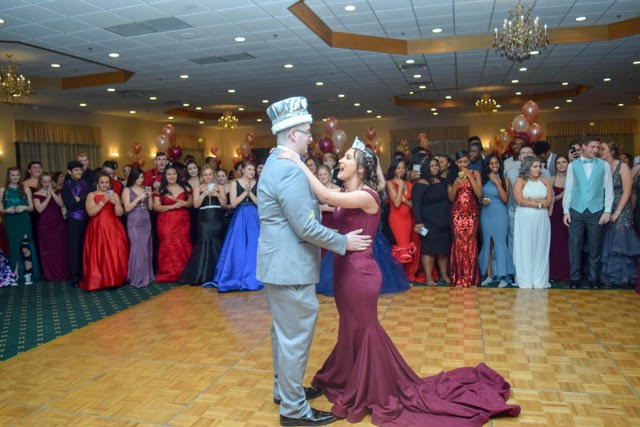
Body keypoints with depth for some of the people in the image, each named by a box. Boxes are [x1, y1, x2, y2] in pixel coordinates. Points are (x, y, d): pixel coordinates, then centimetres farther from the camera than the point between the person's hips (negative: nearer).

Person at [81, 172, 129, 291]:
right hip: (98, 229, -2)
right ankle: (99, 281, 0)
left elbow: (119, 213, 3)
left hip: (113, 228, 2)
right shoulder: (91, 195, 4)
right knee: (99, 255, -7)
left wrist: (115, 203, -14)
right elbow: (91, 212, -9)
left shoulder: (114, 195, 11)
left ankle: (116, 279, 7)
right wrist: (103, 202, -17)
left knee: (116, 254, -2)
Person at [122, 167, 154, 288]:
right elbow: (127, 208, -8)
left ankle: (146, 276, 16)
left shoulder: (145, 189, 12)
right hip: (134, 224, -5)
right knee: (138, 249, -8)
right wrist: (138, 198, -15)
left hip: (147, 223, 5)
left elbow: (151, 207, 11)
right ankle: (137, 279, -1)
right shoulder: (127, 190, 1)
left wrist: (150, 197, -4)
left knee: (147, 249, 6)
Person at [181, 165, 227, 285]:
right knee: (204, 243, -11)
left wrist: (218, 195, -13)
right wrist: (204, 194, -13)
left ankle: (216, 274, 12)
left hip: (217, 220, 1)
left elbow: (224, 204, 3)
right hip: (204, 220, -1)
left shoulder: (219, 187, 10)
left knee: (216, 244, 0)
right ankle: (202, 275, -3)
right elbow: (196, 204, -2)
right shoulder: (198, 188, 9)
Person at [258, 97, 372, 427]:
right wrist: (344, 243, -11)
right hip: (291, 267, -11)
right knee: (295, 338, 2)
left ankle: (284, 389, 38)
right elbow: (307, 228, -23)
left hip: (278, 264, 11)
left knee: (283, 333, 21)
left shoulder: (276, 163, 11)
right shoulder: (290, 170, -22)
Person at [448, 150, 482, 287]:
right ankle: (458, 278, 2)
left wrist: (470, 177, -10)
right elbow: (451, 198, 2)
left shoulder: (475, 174, 7)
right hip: (457, 213, 0)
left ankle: (471, 278, 8)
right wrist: (456, 184, -15)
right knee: (458, 243, -5)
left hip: (471, 213, 0)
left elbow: (479, 193, -5)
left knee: (471, 243, -2)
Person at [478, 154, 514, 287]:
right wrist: (481, 200, -6)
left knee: (500, 243, -3)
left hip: (500, 214, -2)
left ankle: (502, 276, 4)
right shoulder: (483, 179, 7)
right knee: (487, 244, 6)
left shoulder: (505, 180, 2)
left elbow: (505, 199, -8)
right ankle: (489, 275, 12)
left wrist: (497, 182, -11)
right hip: (486, 214, 2)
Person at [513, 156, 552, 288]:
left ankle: (539, 281, 10)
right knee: (525, 248, 0)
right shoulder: (520, 181, 1)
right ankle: (525, 281, 5)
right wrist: (539, 204, -6)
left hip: (542, 219, 3)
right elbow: (520, 201, -10)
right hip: (524, 219, -3)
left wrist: (531, 199, -9)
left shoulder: (545, 181, 11)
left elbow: (549, 201, 0)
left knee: (540, 249, 4)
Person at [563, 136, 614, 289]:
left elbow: (609, 189, 5)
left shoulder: (604, 165, 4)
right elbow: (568, 189, 5)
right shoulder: (573, 165, 4)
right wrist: (566, 210, 0)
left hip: (596, 212, 0)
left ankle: (593, 278, 19)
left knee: (594, 246, 7)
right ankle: (574, 278, 12)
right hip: (576, 211, 0)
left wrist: (607, 211, -2)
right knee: (574, 245, 2)